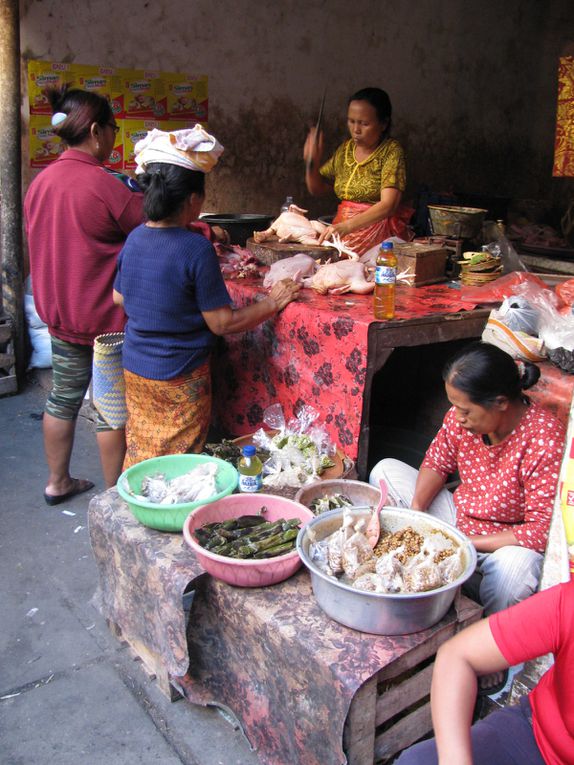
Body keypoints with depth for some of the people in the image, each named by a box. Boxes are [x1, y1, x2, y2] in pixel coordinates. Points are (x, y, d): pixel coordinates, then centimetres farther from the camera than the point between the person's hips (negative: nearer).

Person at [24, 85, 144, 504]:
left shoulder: (41, 181, 3)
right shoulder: (104, 185, -20)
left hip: (58, 312, 7)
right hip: (105, 315, -7)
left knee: (64, 396, 18)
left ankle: (57, 482, 32)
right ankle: (115, 495, 17)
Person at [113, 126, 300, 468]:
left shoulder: (135, 238, -3)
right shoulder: (196, 249, -23)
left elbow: (119, 298, 11)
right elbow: (222, 323, -19)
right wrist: (273, 303, -8)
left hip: (135, 372, 6)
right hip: (179, 381, -6)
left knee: (140, 455, 21)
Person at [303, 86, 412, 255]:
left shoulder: (391, 151, -6)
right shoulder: (346, 148, 12)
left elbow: (388, 205, -19)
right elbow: (317, 189, 20)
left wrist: (346, 227, -31)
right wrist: (312, 163, -1)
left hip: (379, 237, -5)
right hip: (343, 231, 5)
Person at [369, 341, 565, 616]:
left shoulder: (545, 441, -29)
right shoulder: (462, 414, -14)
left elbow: (543, 529, -27)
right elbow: (437, 461, 3)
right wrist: (415, 511, -14)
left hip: (506, 541, -6)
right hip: (458, 518, 6)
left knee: (515, 566, -41)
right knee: (385, 470, 0)